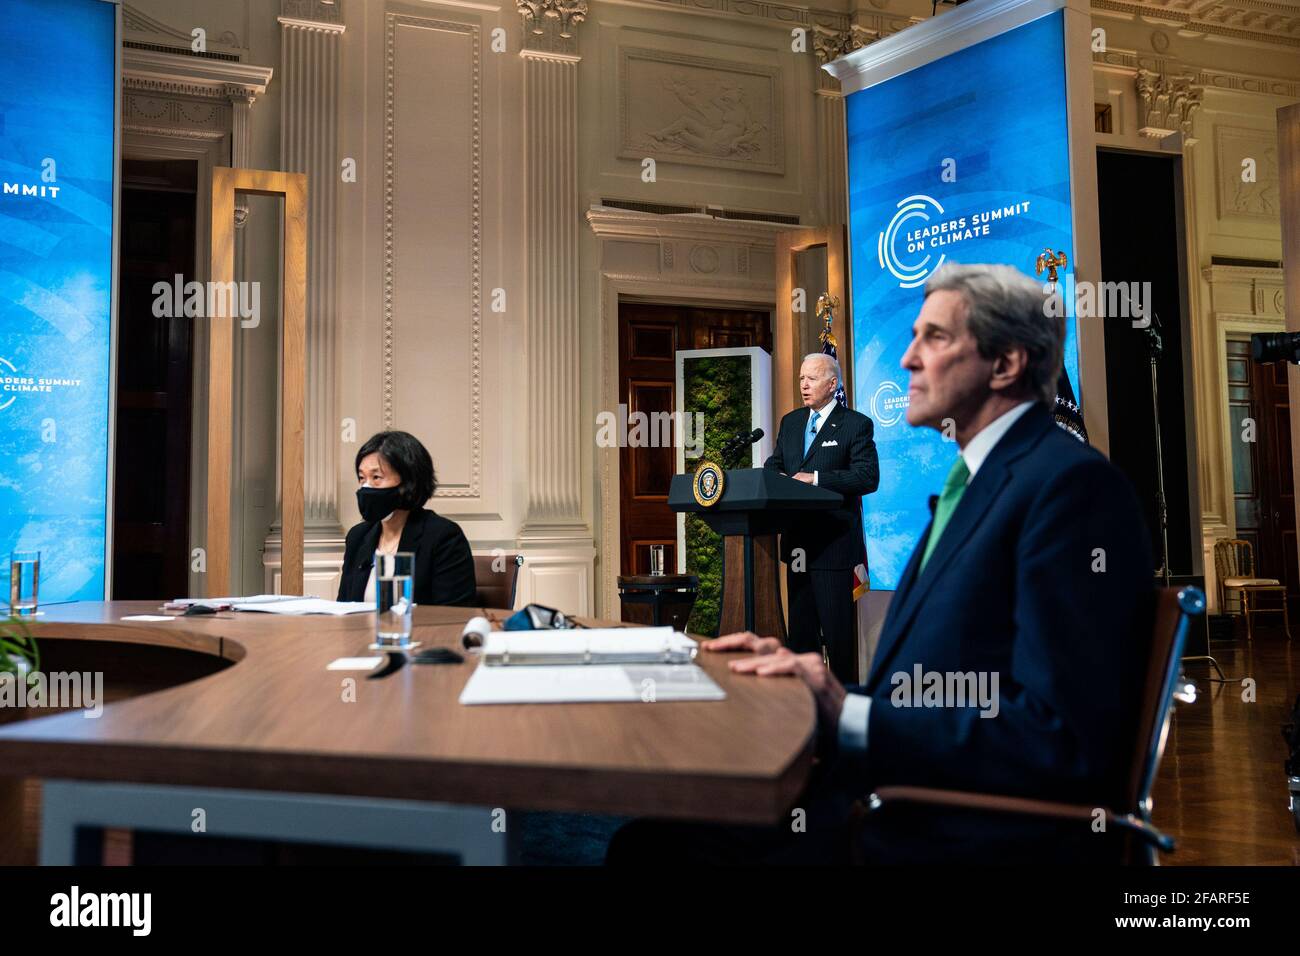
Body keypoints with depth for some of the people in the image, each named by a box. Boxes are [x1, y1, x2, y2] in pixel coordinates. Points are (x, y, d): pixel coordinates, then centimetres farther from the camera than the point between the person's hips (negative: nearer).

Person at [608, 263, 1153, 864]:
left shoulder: (1072, 483, -14)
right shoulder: (979, 478, 16)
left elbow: (1063, 740, -20)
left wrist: (848, 717, -19)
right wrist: (808, 673, 3)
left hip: (981, 835, -8)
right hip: (913, 799, 8)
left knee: (663, 840, -18)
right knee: (652, 834, -4)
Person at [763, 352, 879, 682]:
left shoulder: (856, 424, -5)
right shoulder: (790, 422, 15)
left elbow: (868, 477, -14)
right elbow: (773, 466, 18)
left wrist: (816, 478, -22)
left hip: (833, 541, -6)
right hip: (797, 542, 7)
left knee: (837, 627, -1)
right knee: (800, 626, 14)